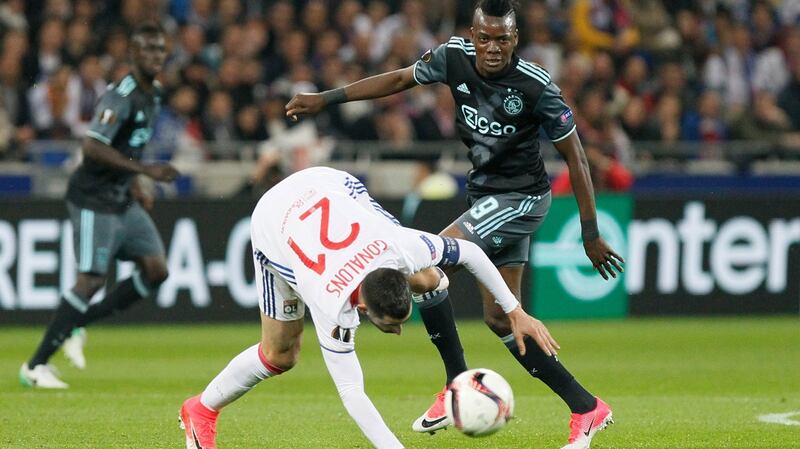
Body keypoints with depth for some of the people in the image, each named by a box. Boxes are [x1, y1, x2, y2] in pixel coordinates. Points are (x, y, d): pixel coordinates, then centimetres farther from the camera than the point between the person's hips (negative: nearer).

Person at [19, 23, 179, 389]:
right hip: (94, 199, -9)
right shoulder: (121, 97, -19)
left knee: (156, 270, 1)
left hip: (122, 201, 9)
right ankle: (36, 365, -7)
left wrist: (136, 190, 16)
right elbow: (92, 147, -28)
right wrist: (145, 170, -28)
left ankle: (77, 325, 11)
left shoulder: (153, 94, 10)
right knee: (92, 280, -13)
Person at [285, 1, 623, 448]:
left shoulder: (537, 87, -22)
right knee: (500, 319, 6)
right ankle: (586, 408, 12)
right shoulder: (454, 57, -7)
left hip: (521, 197, -7)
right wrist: (327, 98, 6)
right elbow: (399, 80, 10)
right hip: (486, 193, 7)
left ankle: (458, 390, -9)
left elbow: (575, 157, -14)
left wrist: (591, 235, -12)